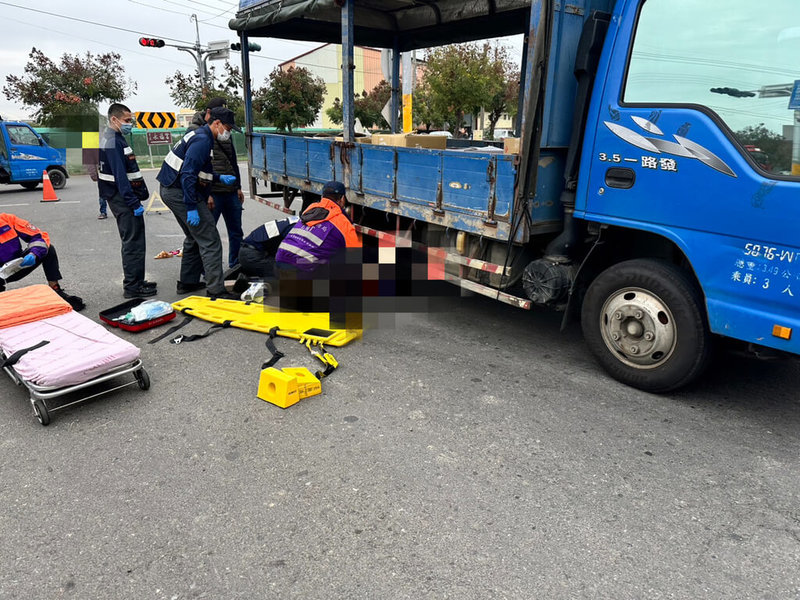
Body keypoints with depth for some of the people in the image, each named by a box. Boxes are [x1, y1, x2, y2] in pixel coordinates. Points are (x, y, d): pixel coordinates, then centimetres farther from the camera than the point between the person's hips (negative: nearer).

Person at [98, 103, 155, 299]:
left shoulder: (111, 138, 17)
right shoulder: (113, 142, -16)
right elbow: (120, 176, -22)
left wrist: (135, 198, 20)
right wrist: (134, 203, -23)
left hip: (118, 197, 11)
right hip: (123, 198, -11)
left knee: (131, 241, 16)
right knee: (134, 242, -7)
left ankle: (135, 281, 24)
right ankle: (132, 286, -2)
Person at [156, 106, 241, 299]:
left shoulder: (200, 136, 16)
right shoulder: (202, 140, -17)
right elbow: (188, 174, -25)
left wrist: (219, 178, 19)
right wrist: (192, 208, -26)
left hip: (171, 191, 11)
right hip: (181, 194, -11)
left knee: (194, 237, 22)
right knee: (209, 241, -11)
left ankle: (187, 282, 30)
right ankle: (216, 290, -13)